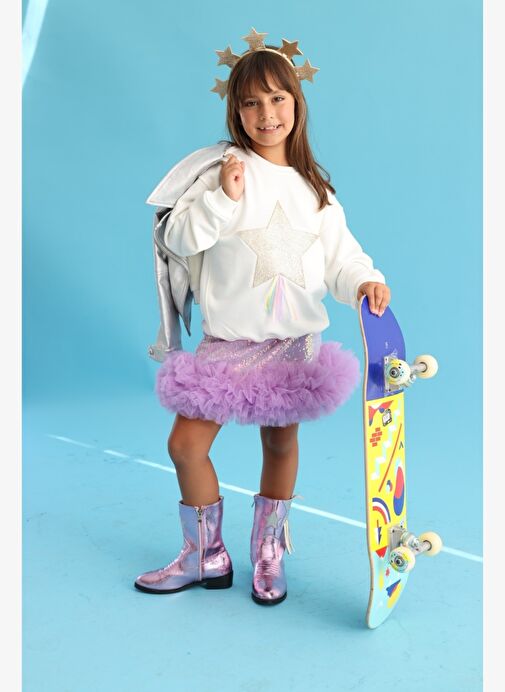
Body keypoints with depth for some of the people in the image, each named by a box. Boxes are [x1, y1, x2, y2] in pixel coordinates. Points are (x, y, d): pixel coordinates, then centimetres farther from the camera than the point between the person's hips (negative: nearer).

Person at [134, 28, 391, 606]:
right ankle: (206, 556, 19)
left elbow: (340, 255, -1)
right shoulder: (223, 174, -2)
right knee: (186, 443, -3)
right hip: (228, 340, -1)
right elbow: (179, 237, -10)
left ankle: (268, 554, 30)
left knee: (281, 444, 9)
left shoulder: (315, 190, 6)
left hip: (295, 341, 2)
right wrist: (222, 199, -23)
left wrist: (364, 281, -21)